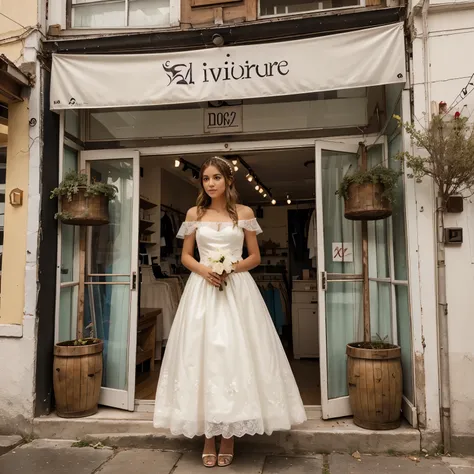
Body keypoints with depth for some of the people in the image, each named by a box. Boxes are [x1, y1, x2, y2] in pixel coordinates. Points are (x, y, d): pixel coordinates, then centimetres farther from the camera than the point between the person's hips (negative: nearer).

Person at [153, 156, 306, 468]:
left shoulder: (245, 213, 5)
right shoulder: (194, 214, 8)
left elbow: (255, 257, 6)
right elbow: (186, 256, 10)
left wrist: (233, 267, -12)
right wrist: (203, 270, -10)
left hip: (238, 290, -1)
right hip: (202, 290, 1)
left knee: (235, 355, -2)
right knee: (203, 356, 1)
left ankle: (229, 437, 13)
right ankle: (208, 438, 13)